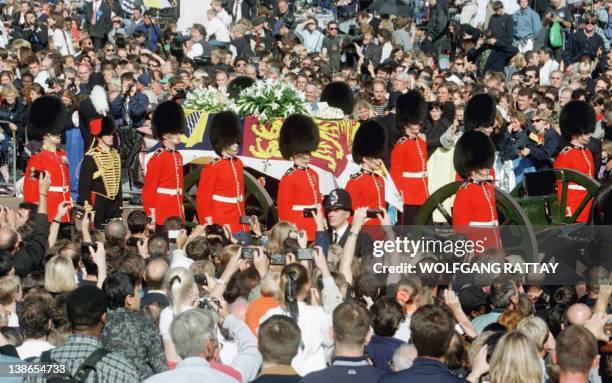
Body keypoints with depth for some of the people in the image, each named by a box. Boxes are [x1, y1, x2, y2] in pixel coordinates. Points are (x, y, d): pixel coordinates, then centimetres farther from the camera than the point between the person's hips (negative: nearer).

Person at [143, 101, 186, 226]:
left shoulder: (178, 156, 14)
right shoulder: (157, 158, -10)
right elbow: (148, 190, -10)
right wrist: (151, 218, -13)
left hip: (177, 214, 8)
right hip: (162, 216, -7)